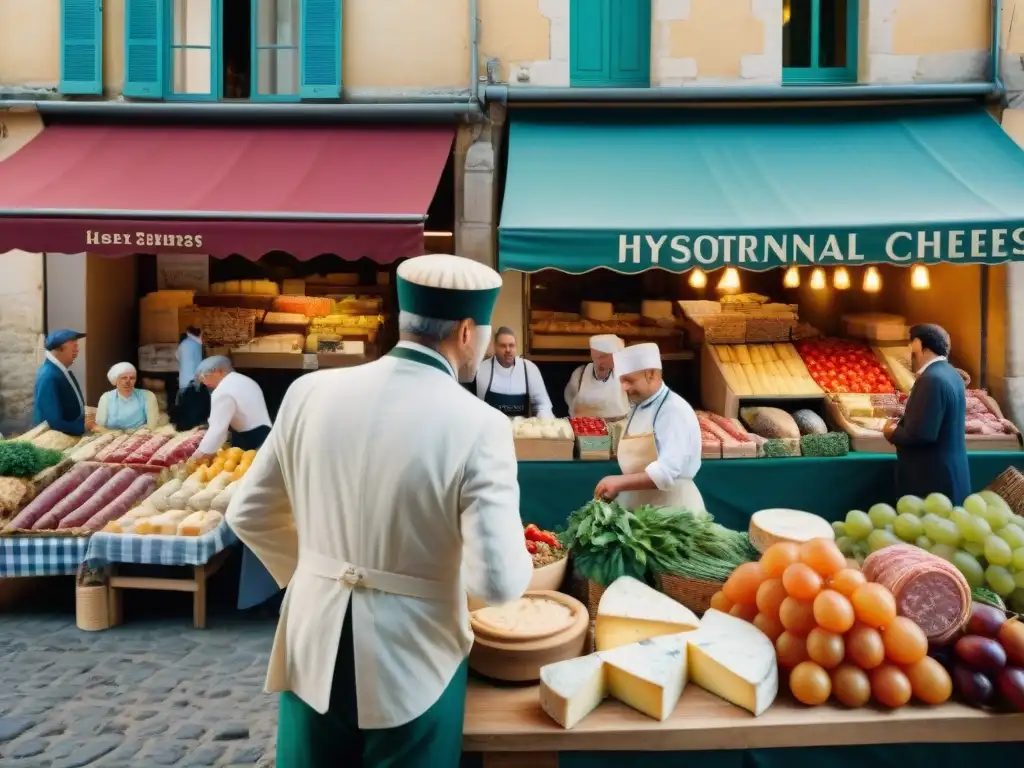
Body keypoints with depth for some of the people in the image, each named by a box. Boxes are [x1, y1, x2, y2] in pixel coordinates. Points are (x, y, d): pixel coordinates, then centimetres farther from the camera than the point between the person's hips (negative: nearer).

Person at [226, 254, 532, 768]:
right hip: (411, 660, -3)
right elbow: (497, 581, -21)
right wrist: (522, 562, 1)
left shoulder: (311, 392, -7)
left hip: (314, 646, 4)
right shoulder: (478, 426, -20)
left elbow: (249, 513, 3)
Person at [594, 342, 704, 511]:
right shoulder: (638, 407, 9)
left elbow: (667, 473, -25)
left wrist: (619, 482, -23)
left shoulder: (676, 411, -17)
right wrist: (615, 487, -2)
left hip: (673, 512, -7)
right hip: (640, 509, 7)